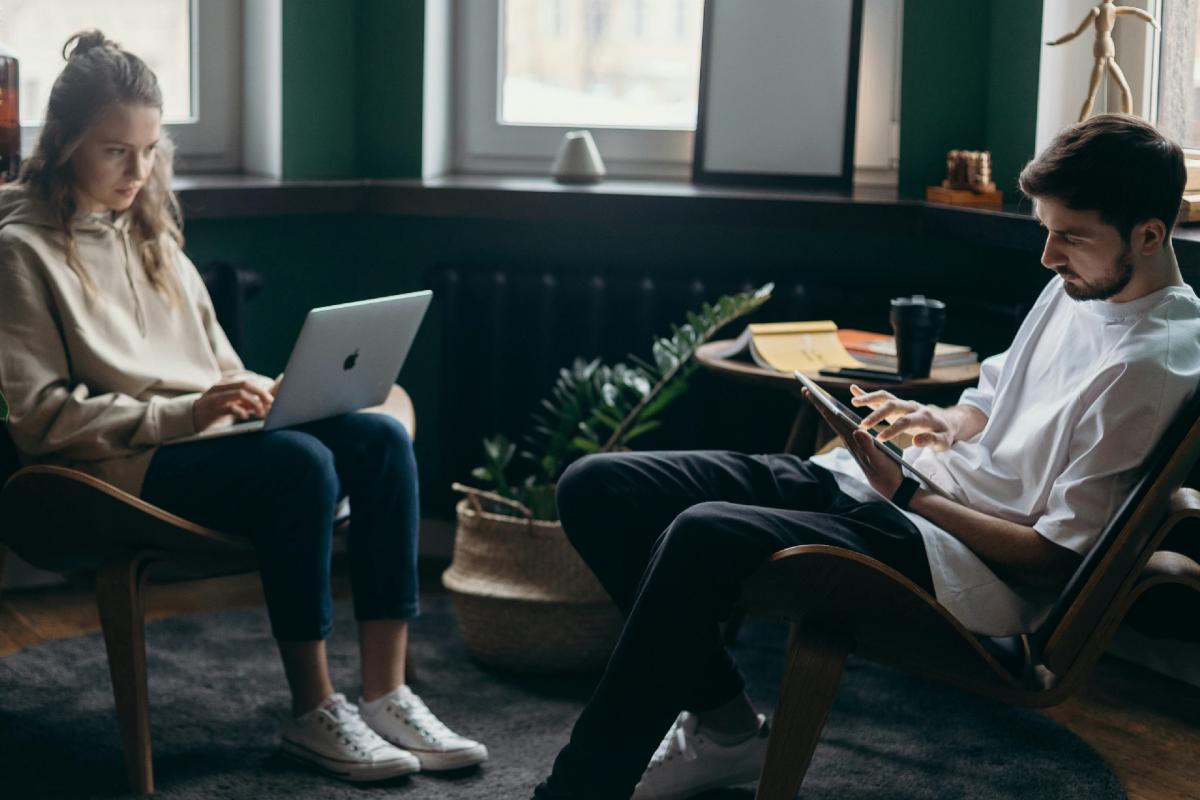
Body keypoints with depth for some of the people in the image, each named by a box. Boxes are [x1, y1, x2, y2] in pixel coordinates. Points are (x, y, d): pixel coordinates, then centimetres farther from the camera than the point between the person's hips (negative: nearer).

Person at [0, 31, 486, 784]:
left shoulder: (149, 231, 20)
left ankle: (386, 695, -19)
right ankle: (314, 713, -20)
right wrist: (182, 414, -20)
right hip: (120, 466, -7)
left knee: (382, 439, -17)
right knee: (300, 463, -32)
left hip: (205, 436, 7)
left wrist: (258, 393, 0)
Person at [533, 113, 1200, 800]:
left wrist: (906, 493, -15)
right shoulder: (1076, 287, 13)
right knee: (596, 487, -3)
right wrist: (941, 424, 6)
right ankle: (722, 722, 5)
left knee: (704, 535, -36)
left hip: (967, 562, -10)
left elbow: (1055, 557, -15)